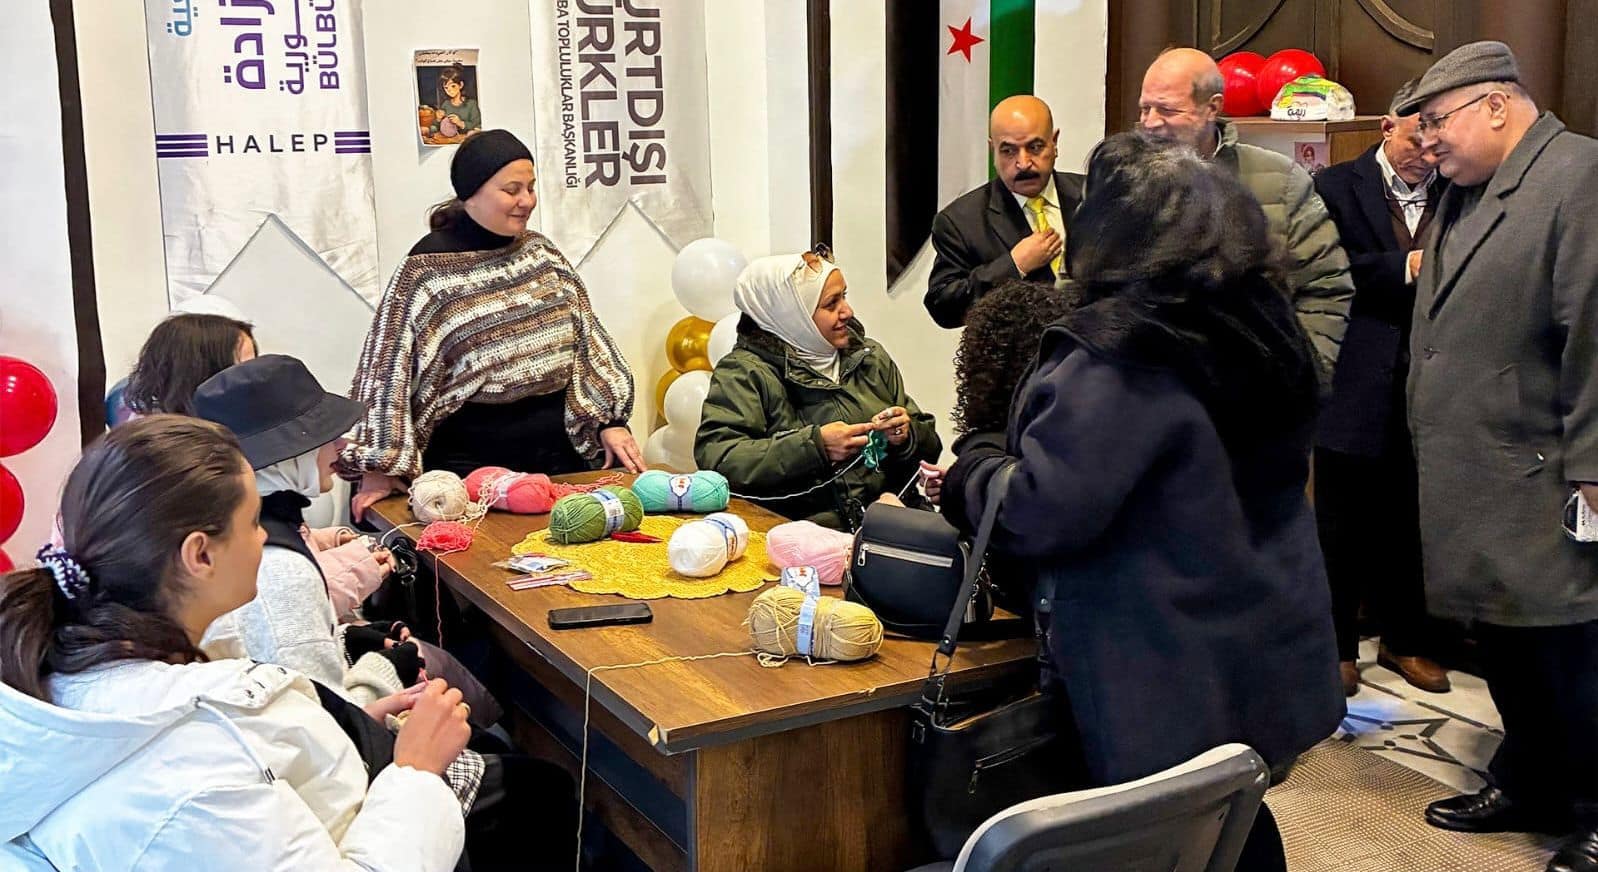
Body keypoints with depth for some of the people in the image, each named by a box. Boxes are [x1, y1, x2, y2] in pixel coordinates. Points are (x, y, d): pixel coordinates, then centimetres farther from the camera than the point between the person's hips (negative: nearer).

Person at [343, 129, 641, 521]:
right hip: (469, 461, -5)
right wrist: (380, 469, -15)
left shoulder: (541, 253, 6)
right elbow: (392, 364, -11)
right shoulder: (428, 269, -10)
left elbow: (585, 340, 8)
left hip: (558, 450, 5)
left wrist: (610, 422, 0)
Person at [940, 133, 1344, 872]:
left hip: (1174, 685, -8)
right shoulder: (1261, 326, 4)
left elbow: (1041, 513, -25)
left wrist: (972, 476, -4)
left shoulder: (1116, 354, -23)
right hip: (1270, 655, 8)